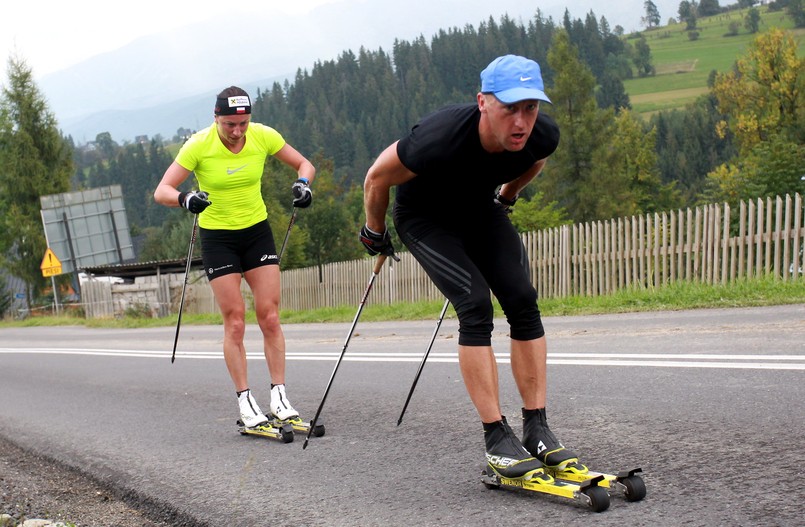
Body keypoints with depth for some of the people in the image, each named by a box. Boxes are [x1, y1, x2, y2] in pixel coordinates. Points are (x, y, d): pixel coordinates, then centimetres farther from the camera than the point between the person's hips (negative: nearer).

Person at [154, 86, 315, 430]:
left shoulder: (263, 136, -11)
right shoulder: (199, 145, -18)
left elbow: (302, 163, 3)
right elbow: (162, 191, -18)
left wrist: (303, 183, -19)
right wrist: (185, 199, -40)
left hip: (258, 230, 3)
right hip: (217, 237, -2)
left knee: (270, 317, -3)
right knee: (235, 322, -5)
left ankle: (279, 398, 4)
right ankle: (246, 403, 1)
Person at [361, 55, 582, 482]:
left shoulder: (543, 135, -24)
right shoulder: (441, 139, -39)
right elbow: (377, 178, -19)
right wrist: (375, 232, -4)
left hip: (482, 210, 5)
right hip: (424, 217, -5)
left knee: (522, 302, -10)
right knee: (475, 305, -21)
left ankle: (537, 430, -3)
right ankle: (497, 440, -14)